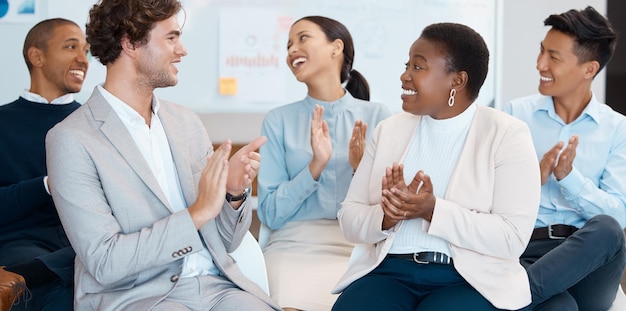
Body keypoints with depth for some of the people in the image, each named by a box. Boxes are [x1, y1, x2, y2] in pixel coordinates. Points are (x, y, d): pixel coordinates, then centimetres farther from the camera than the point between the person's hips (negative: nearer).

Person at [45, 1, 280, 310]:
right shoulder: (72, 140, -7)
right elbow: (103, 262, -14)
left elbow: (224, 242, 13)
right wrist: (197, 213, -17)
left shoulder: (186, 122, 11)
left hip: (216, 284, 5)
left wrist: (235, 192, -7)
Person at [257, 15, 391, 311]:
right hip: (295, 248, 0)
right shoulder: (279, 120, 7)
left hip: (360, 247, 0)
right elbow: (270, 214, 0)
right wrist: (315, 166, -13)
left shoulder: (376, 116, 6)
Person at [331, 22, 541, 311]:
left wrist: (432, 210, -18)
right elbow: (349, 218, 8)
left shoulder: (507, 135, 0)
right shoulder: (390, 129, 12)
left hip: (471, 279, -3)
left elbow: (513, 237, -10)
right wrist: (387, 216, -13)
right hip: (389, 270, 3)